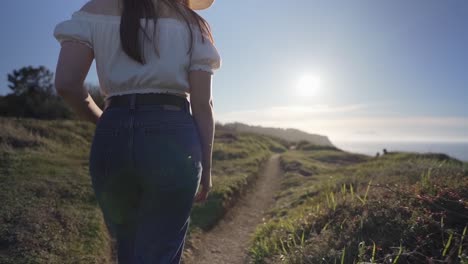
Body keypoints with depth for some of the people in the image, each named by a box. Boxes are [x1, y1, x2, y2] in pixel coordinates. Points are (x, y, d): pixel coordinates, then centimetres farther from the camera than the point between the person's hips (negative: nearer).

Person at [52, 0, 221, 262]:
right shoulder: (192, 22, 9)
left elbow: (66, 83, -2)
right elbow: (202, 104, 0)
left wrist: (103, 120, 15)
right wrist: (206, 166, 7)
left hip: (113, 138, 3)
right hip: (173, 137, -2)